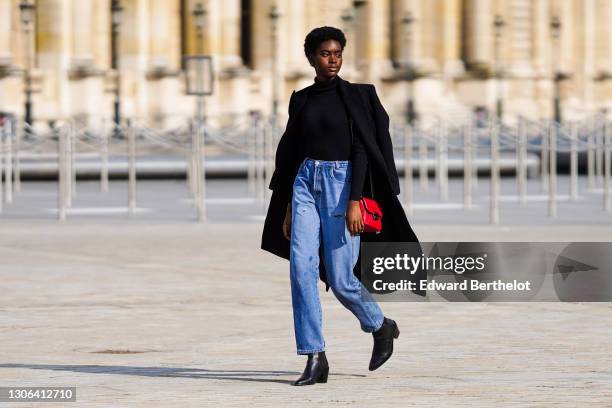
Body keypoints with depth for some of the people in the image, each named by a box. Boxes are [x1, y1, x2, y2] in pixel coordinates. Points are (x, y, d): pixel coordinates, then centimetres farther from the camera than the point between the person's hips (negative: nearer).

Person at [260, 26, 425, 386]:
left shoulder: (356, 96, -3)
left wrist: (354, 201, -20)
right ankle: (316, 359, -9)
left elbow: (361, 150, -10)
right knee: (301, 269, -12)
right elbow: (293, 153, 15)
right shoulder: (302, 100, 11)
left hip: (342, 184, -4)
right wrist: (287, 207, 12)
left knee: (340, 279, -4)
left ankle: (381, 326, 26)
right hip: (306, 184, 4)